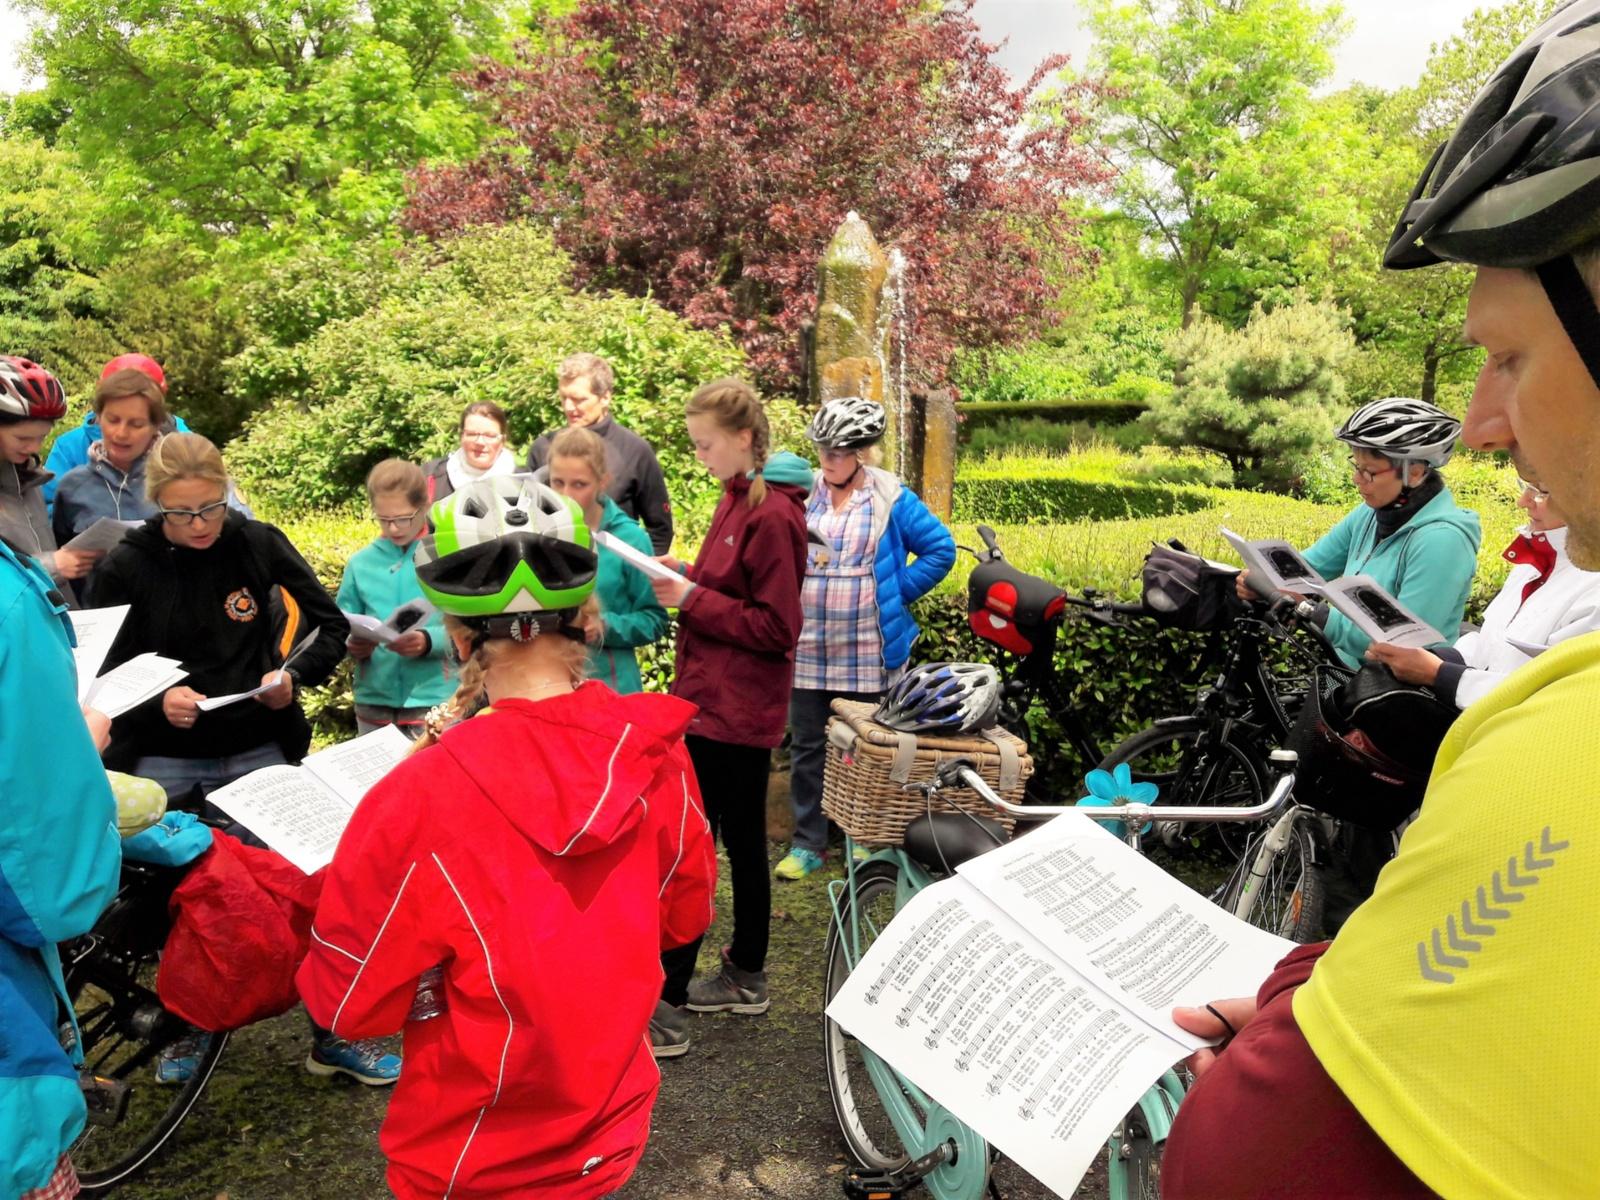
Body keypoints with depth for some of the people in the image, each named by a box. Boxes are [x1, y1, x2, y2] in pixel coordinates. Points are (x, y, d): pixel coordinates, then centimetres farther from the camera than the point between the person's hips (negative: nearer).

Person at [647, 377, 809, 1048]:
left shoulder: (771, 514, -17)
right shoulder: (737, 500, 12)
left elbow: (776, 626, -19)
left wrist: (689, 597, -18)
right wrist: (684, 580, 3)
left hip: (729, 710, -10)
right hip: (722, 701, 10)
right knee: (741, 841, 17)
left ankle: (665, 1005, 5)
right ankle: (745, 977, 31)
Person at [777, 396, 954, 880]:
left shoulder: (891, 499, -3)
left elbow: (941, 550, 0)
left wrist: (896, 594, -4)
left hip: (868, 653, -2)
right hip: (808, 649, 3)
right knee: (808, 747, 8)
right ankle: (808, 841, 20)